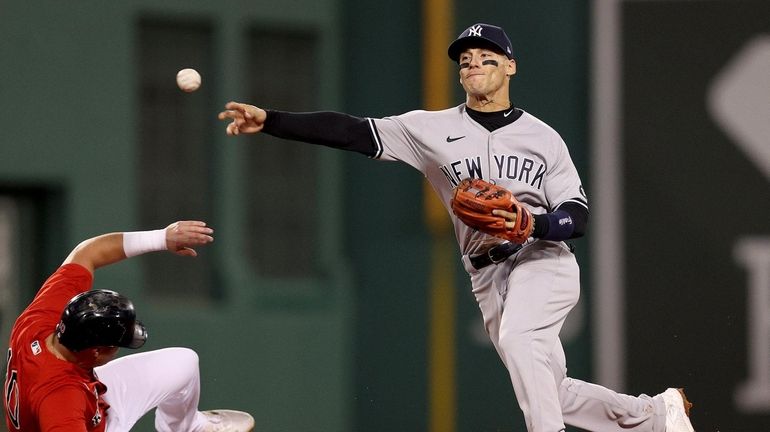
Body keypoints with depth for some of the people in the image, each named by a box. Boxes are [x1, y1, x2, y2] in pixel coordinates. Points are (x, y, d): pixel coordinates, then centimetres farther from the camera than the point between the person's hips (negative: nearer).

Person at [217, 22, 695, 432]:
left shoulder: (543, 137, 1)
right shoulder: (434, 129, 3)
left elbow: (578, 216, -1)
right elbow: (352, 132, -6)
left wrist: (532, 223, -23)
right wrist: (269, 120, -17)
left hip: (543, 260, -4)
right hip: (488, 275, 4)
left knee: (517, 337, -34)